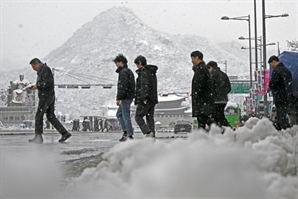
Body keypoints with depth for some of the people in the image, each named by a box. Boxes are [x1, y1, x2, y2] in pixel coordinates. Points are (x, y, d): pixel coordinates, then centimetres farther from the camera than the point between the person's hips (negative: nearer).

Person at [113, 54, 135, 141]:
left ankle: (130, 135, -5)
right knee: (119, 114, 17)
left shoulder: (123, 72, -15)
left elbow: (122, 86, -22)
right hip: (129, 97, 11)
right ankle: (126, 132, 13)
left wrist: (118, 98, -21)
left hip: (126, 98, -11)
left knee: (126, 116, -7)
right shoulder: (128, 71, 17)